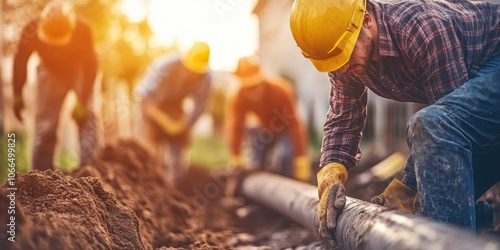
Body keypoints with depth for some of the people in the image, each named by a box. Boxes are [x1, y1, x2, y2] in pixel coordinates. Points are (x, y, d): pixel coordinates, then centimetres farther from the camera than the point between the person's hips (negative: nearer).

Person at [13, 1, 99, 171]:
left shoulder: (83, 30, -34)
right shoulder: (31, 30, -29)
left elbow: (90, 66, -25)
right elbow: (20, 61, -13)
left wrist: (82, 102, -27)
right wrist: (17, 95, -6)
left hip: (79, 69, -1)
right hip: (50, 70, 1)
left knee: (86, 116, -19)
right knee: (44, 126, -2)